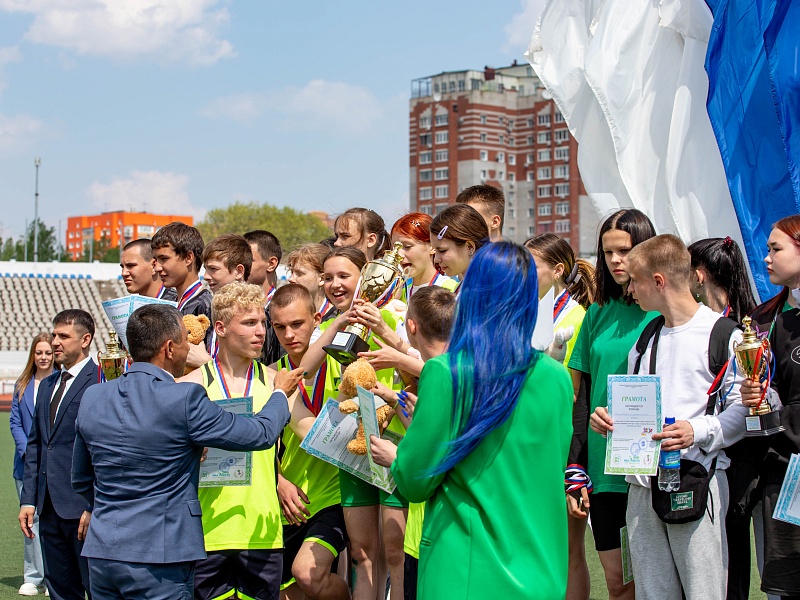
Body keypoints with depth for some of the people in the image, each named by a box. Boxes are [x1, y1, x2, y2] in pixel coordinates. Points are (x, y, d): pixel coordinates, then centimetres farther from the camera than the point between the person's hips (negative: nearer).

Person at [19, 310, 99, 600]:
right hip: (50, 508, 8)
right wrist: (28, 499, 10)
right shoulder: (47, 385, 17)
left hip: (83, 507, -8)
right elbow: (34, 445, 18)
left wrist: (93, 507, -16)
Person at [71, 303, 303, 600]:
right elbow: (261, 434, -6)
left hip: (101, 552, 6)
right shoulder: (184, 400, -15)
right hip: (157, 558, -6)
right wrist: (281, 393, 14)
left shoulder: (92, 399, 4)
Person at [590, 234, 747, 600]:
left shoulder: (723, 335, -4)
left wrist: (698, 431, -21)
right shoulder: (645, 339, 19)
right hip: (643, 484, 7)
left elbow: (743, 410, -8)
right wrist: (611, 420, 6)